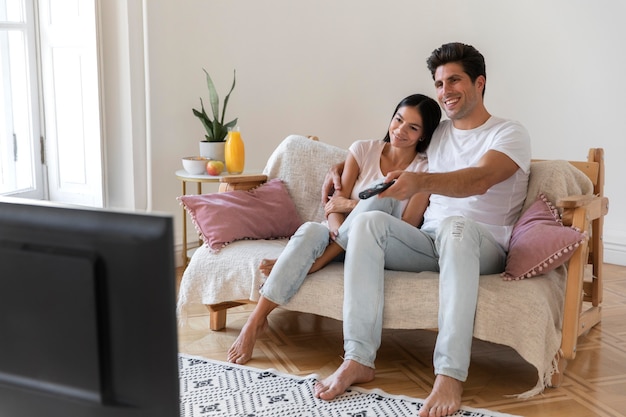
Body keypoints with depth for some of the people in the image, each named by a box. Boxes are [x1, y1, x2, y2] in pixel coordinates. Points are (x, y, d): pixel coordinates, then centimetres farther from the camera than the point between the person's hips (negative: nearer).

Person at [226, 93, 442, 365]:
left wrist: (351, 205, -11)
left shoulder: (425, 170, -2)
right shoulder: (363, 150, 5)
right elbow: (335, 205, -1)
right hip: (343, 244, 2)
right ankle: (256, 320, -36)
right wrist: (337, 229, -25)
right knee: (309, 231, -33)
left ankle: (314, 265, -26)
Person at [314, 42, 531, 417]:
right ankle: (358, 359, -28)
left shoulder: (510, 134, 0)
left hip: (484, 247, -4)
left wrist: (420, 182, -39)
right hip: (429, 243, 5)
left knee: (455, 225, -40)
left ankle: (450, 376, -42)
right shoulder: (436, 133, 19)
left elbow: (480, 180, -20)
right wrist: (341, 168, 10)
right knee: (369, 221, -24)